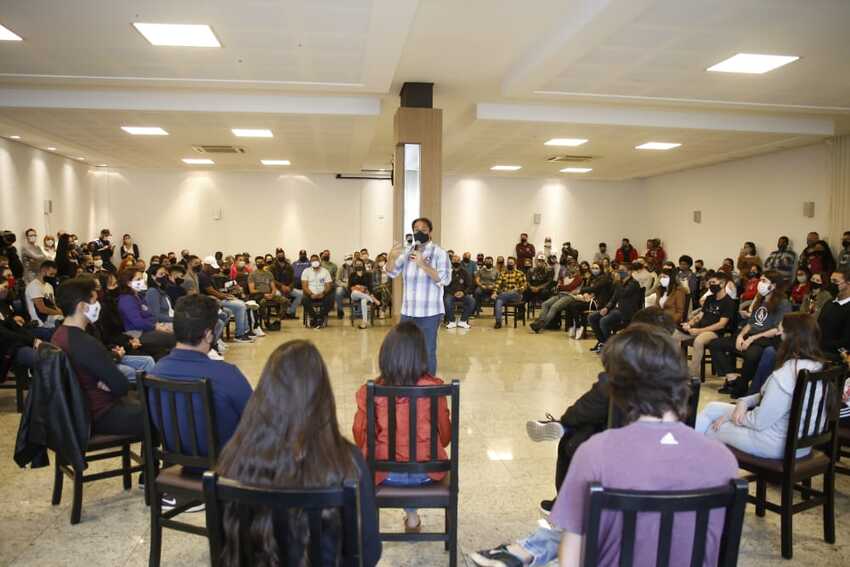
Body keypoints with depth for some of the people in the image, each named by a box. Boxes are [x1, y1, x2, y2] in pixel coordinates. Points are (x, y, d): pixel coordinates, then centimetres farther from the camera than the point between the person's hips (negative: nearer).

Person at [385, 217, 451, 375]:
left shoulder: (439, 253, -5)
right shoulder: (407, 252, 10)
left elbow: (445, 279, -17)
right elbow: (391, 273, 3)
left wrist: (423, 264, -28)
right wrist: (391, 257, -19)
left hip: (430, 313, -5)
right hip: (407, 311, 5)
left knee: (428, 352, 3)